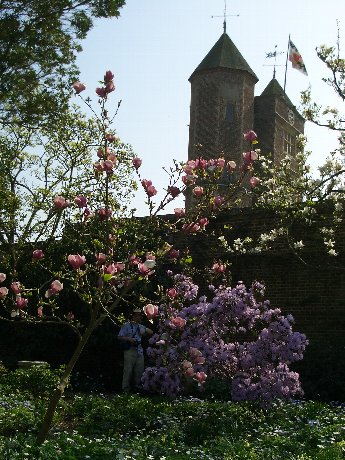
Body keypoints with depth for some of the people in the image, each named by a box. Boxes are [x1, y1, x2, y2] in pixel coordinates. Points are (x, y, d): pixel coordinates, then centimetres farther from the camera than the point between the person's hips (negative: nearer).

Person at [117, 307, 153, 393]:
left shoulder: (141, 327, 20)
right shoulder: (126, 326, 3)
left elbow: (151, 332, 19)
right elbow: (120, 337, -1)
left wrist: (145, 331, -3)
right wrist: (129, 339, -16)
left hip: (139, 351, 6)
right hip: (130, 351, -6)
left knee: (140, 371, 5)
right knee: (128, 370, -7)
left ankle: (138, 388, 14)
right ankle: (125, 389, -2)